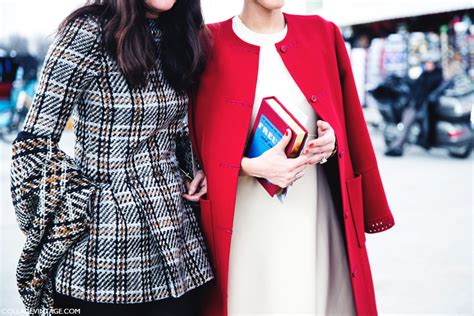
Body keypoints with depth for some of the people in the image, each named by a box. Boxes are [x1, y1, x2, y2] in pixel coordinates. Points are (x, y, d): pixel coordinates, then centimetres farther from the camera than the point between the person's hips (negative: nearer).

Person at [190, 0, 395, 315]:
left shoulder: (324, 35, 6)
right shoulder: (210, 44, -3)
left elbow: (351, 126, 13)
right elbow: (198, 146, -1)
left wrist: (332, 141, -7)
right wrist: (254, 166, -15)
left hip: (317, 219, 3)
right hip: (247, 225, -2)